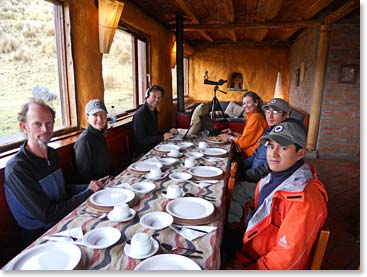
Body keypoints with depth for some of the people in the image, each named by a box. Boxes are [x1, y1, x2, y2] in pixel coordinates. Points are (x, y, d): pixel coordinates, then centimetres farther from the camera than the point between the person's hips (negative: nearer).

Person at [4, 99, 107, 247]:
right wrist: (88, 193, -15)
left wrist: (89, 187, -5)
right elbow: (47, 214, -20)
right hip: (41, 233, -7)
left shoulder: (51, 153, 4)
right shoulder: (16, 168, -20)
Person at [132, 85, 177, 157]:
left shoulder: (154, 111, 11)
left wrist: (169, 132, 5)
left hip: (154, 147, 9)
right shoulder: (140, 114, -18)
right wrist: (162, 137, -20)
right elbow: (141, 140, -21)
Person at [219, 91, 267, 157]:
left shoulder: (256, 117, -19)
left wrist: (229, 137, -3)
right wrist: (233, 133, 8)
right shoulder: (253, 116, 12)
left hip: (252, 154, -9)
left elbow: (245, 141, -17)